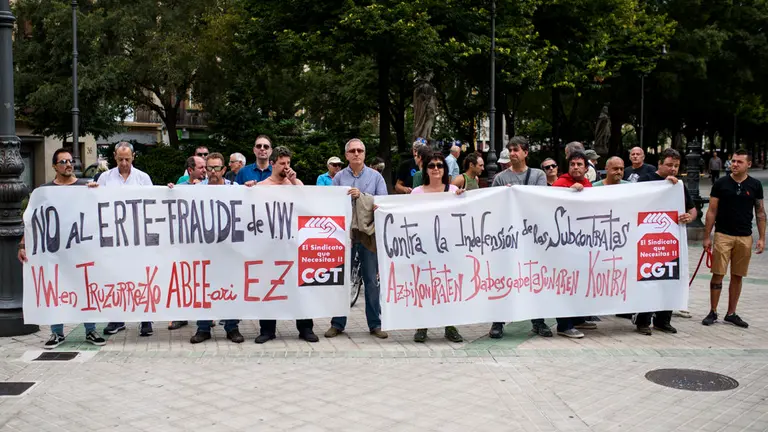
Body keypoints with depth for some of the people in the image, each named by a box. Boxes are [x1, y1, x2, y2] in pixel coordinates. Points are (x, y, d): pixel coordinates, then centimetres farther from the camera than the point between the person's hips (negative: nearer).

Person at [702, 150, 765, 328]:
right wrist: (707, 237, -2)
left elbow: (760, 212, 9)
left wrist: (761, 238, 4)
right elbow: (712, 211, 1)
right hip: (723, 235, -2)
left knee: (737, 276, 8)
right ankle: (713, 312, 8)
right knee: (718, 274, -3)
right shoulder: (721, 184, -1)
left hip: (745, 237, 2)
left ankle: (731, 314, 18)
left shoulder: (755, 185, 4)